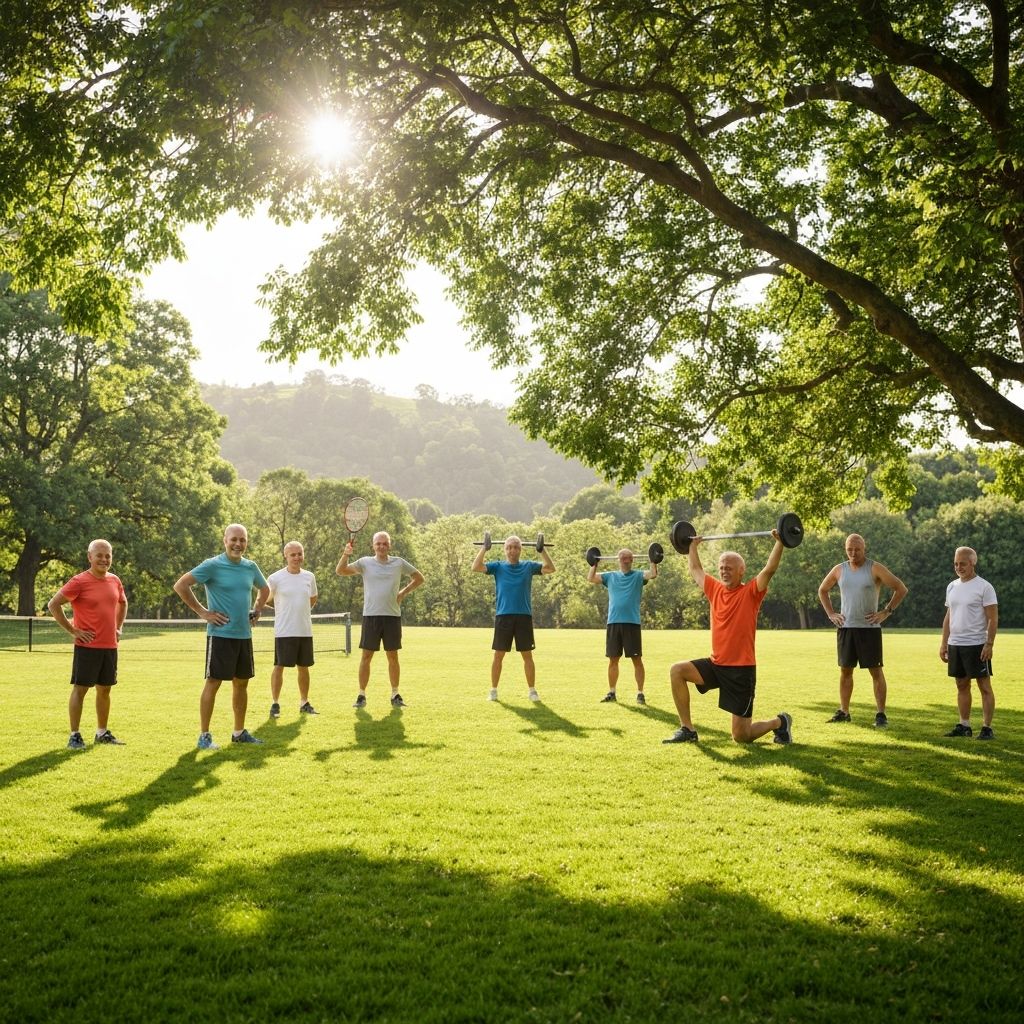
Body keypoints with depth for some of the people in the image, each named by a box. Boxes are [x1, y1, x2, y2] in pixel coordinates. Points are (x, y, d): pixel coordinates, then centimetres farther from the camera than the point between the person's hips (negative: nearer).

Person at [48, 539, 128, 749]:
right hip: (87, 646, -6)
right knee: (80, 689, -2)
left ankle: (102, 732, 23)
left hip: (110, 646, 6)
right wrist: (72, 631, -12)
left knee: (104, 689, 13)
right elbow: (53, 605, -12)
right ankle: (74, 735, 4)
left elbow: (123, 603, 27)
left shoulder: (114, 581, 8)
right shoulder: (79, 582, -11)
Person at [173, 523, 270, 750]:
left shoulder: (251, 567, 8)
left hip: (244, 635, 6)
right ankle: (204, 736, 3)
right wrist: (202, 612, -14)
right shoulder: (212, 566, -10)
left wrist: (257, 610, 13)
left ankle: (239, 732, 23)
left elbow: (264, 589, 28)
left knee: (241, 683, 12)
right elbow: (180, 586, -14)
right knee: (213, 682, -4)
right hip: (220, 635, -6)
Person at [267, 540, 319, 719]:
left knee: (303, 667, 11)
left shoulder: (309, 577, 5)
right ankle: (275, 704, 6)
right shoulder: (275, 578, -9)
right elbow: (265, 600, 1)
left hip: (305, 630, 4)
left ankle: (304, 703, 21)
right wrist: (283, 608, 5)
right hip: (284, 631, -4)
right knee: (279, 666, -3)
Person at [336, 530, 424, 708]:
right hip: (371, 615, -1)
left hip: (392, 615, 1)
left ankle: (395, 695, 16)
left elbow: (419, 578, 16)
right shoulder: (365, 562, 2)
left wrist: (403, 593, 4)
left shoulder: (399, 563, 6)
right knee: (366, 656, 0)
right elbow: (340, 571, -6)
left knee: (393, 656, 7)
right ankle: (362, 695, 6)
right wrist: (346, 555, -24)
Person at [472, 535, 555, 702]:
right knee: (498, 655, 2)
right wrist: (484, 548, -6)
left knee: (527, 655, 4)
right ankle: (493, 690, 11)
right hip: (503, 616, 0)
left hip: (524, 616, 0)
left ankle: (532, 690, 12)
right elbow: (476, 567, -4)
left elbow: (551, 568, -1)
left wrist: (542, 550, -4)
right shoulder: (498, 567, 8)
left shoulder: (529, 567, 9)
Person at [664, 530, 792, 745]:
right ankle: (687, 729, -4)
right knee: (677, 670, -14)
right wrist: (693, 546, 31)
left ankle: (780, 722, 29)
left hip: (742, 669, -6)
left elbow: (770, 569, -21)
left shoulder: (751, 592, -7)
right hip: (715, 664, 6)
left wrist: (780, 542, -23)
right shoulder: (715, 589, 8)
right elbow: (696, 571, 24)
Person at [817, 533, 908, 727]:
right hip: (845, 628, 4)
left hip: (869, 628, -4)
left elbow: (901, 589, -5)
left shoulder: (875, 569, -5)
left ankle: (880, 713, 1)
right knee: (845, 670, 9)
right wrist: (831, 614, 12)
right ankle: (843, 711, 17)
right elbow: (822, 590, 23)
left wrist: (886, 612, -8)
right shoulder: (839, 570, 8)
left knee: (876, 671, -2)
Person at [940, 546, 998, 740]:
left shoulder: (984, 587, -8)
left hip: (976, 644, -7)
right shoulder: (952, 586, 12)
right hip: (955, 644, 7)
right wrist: (943, 643, 13)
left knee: (984, 686, -2)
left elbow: (993, 619, -10)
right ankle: (964, 726, 18)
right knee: (962, 685, 11)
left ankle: (987, 728, 1)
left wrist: (989, 644, -17)